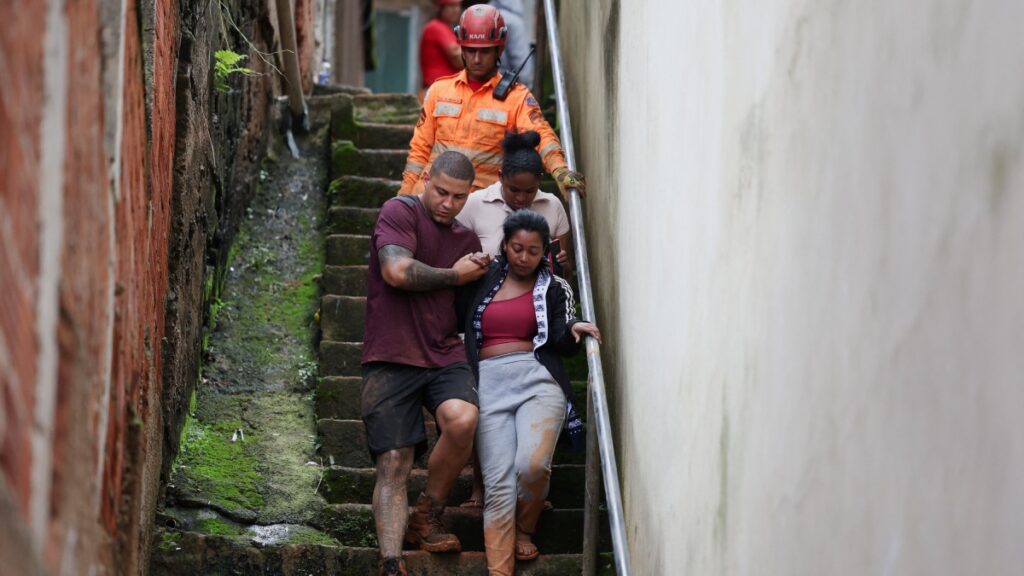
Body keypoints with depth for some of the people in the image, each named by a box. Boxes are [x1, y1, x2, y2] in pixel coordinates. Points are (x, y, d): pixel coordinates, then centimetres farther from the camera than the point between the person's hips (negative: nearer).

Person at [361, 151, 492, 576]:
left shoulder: (467, 241, 19)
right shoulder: (400, 213, 1)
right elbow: (397, 271, -16)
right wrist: (454, 276, -3)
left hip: (445, 357, 4)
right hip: (391, 360, -4)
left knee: (462, 419, -27)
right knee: (393, 465, -11)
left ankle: (428, 518, -7)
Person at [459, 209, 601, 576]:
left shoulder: (554, 289, 14)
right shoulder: (483, 281, 15)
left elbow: (562, 345, 4)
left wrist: (573, 331, -14)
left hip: (538, 379, -1)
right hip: (490, 383, 1)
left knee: (533, 464, -25)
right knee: (498, 483, -11)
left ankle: (523, 529, 5)